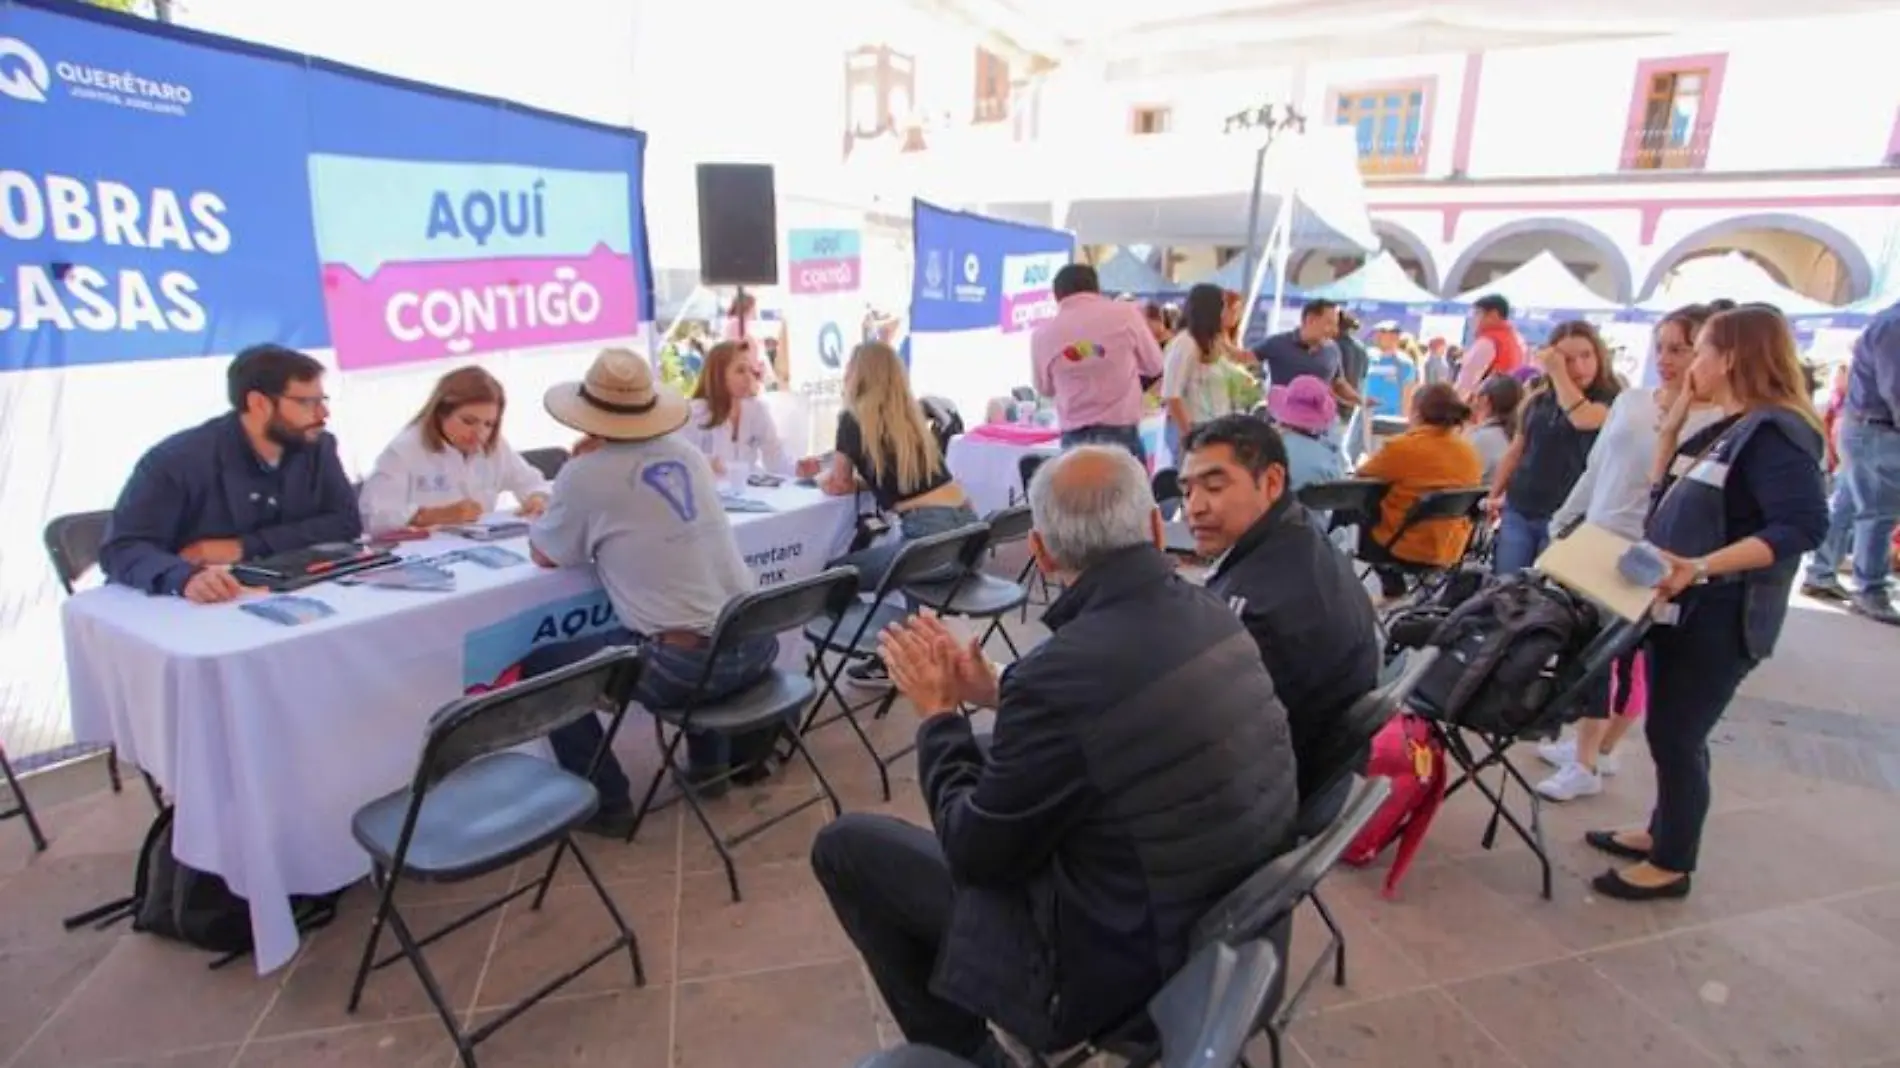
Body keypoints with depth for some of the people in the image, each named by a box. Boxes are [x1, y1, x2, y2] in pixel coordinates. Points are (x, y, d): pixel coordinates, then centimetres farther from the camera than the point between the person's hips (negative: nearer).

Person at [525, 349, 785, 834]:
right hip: (755, 645, 6)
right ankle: (712, 762, 42)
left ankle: (607, 803, 16)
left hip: (681, 663, -6)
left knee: (540, 668, 12)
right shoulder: (687, 453, 11)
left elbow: (544, 556, 11)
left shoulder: (585, 473, -5)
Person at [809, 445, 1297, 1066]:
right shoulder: (1213, 617, -7)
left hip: (1118, 965, -7)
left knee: (846, 844, 4)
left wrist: (938, 713, -4)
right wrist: (998, 693, 6)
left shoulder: (1063, 672, -31)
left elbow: (973, 851, -16)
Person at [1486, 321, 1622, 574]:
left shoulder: (1610, 400, -3)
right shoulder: (1539, 400, 10)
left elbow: (1584, 419, -26)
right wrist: (1494, 495, 16)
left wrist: (1558, 373, -16)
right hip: (1518, 511, 4)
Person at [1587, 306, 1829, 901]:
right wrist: (1672, 424, 6)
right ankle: (1662, 832, 33)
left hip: (1719, 619, -9)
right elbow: (1665, 493, 15)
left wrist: (1701, 568, -35)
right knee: (1668, 729, 18)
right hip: (1680, 606, 9)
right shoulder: (1725, 429, 12)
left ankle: (1673, 865, 13)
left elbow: (1804, 526, -25)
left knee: (1676, 735, -1)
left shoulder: (1775, 432, -17)